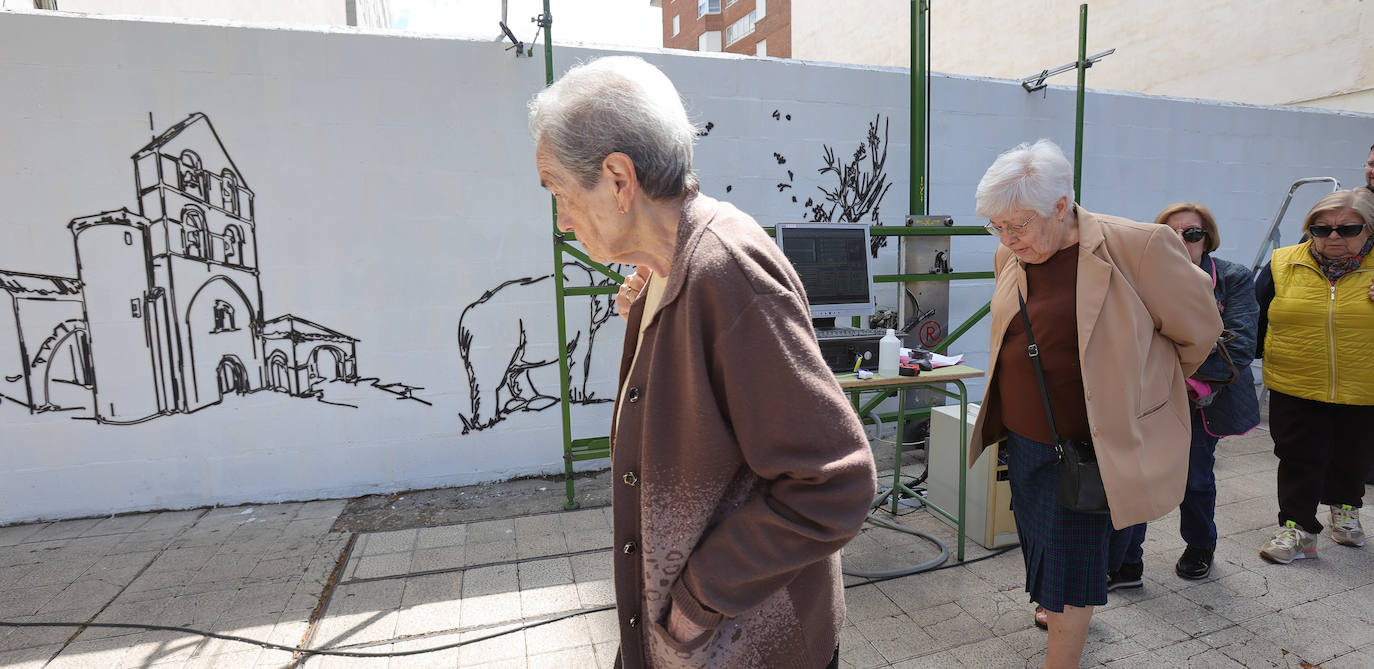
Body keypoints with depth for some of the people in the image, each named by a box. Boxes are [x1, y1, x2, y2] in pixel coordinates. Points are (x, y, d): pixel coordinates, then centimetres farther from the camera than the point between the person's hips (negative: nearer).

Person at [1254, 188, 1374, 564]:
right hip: (1295, 389, -1)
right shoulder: (1282, 265, -2)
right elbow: (1256, 319, 6)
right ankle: (1298, 528, 13)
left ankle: (1344, 508, 44)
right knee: (1299, 459, 3)